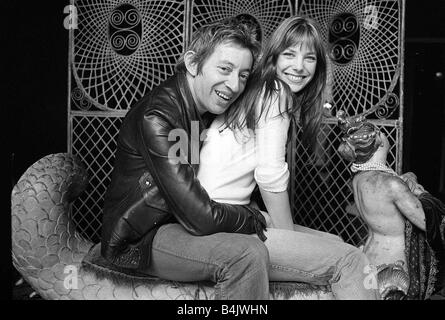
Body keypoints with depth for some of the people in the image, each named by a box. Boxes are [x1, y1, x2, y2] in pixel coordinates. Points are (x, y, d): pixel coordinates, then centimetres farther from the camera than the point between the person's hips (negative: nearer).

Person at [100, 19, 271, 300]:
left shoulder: (211, 106, 2)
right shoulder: (156, 116, -26)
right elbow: (200, 218, -28)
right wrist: (252, 218, -12)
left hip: (177, 223, 9)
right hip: (138, 240, -9)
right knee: (248, 254, -31)